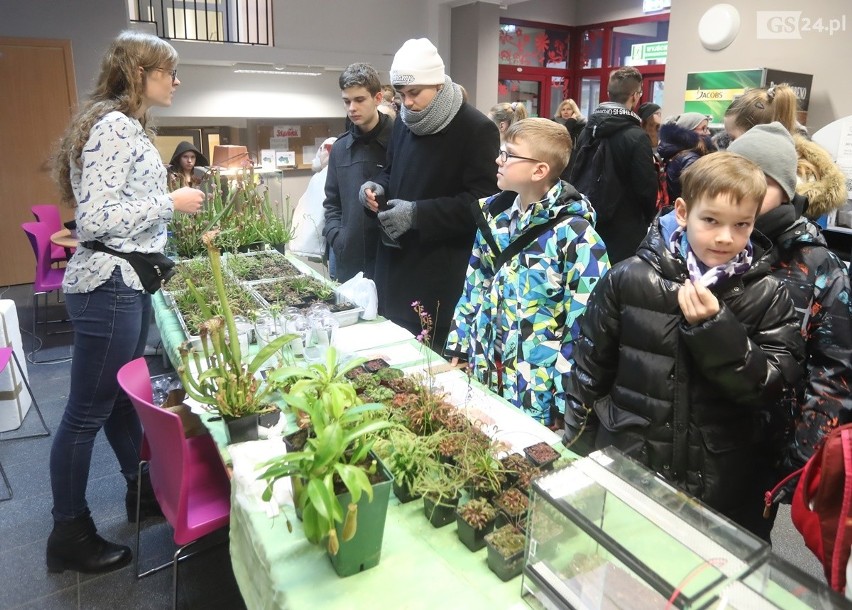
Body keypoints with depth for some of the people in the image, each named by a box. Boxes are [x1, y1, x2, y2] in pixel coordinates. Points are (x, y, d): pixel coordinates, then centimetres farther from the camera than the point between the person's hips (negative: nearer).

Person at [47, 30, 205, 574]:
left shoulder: (127, 125, 13)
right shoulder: (113, 125, -17)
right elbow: (97, 218, -24)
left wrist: (174, 216, 18)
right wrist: (170, 202, -17)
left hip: (127, 284, 10)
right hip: (108, 287, -10)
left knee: (123, 396, 20)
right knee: (88, 412, 3)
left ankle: (144, 490, 37)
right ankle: (69, 532, 20)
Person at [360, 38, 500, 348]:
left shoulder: (477, 129, -10)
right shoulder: (405, 121, 12)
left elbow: (483, 201, -16)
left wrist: (418, 214, -21)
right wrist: (378, 187, 0)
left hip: (442, 270, -7)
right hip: (396, 259, 7)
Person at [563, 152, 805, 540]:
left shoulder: (767, 297, -6)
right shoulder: (630, 280, -9)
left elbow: (772, 386, -11)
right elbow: (590, 367, -2)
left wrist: (715, 329, -25)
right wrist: (577, 453, 3)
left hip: (721, 483, 1)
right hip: (624, 468, 0)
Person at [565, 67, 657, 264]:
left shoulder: (587, 129, 5)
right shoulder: (636, 136, -15)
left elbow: (571, 174, 10)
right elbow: (646, 186, -13)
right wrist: (647, 218, 5)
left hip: (586, 222, 7)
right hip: (623, 229, -6)